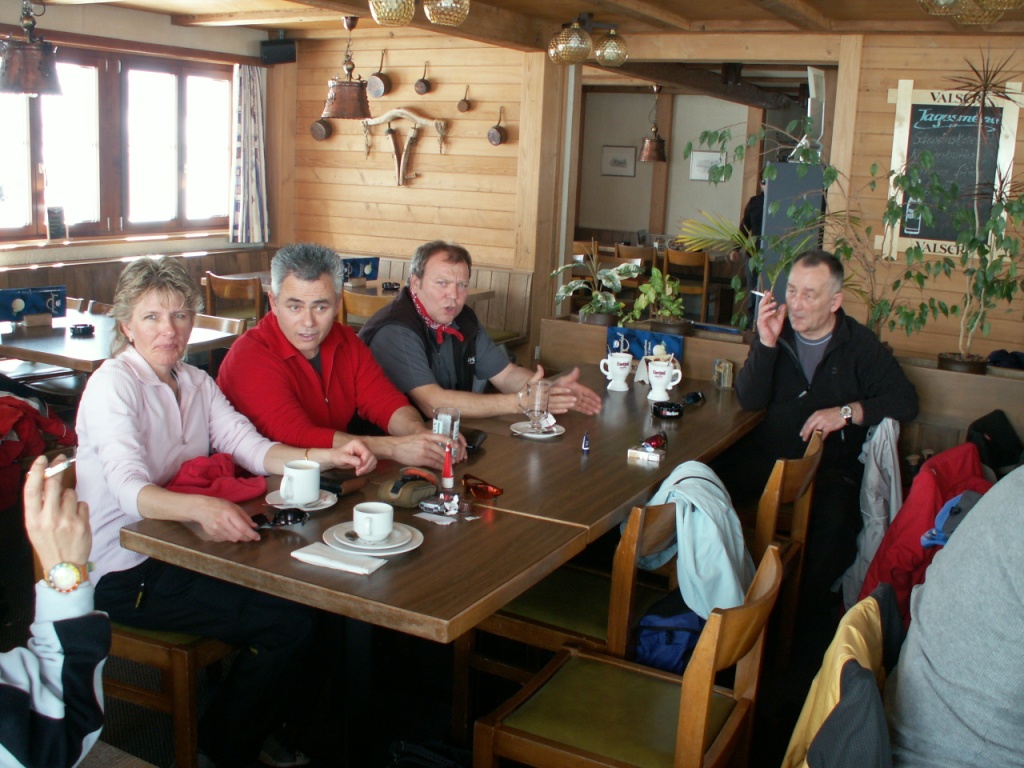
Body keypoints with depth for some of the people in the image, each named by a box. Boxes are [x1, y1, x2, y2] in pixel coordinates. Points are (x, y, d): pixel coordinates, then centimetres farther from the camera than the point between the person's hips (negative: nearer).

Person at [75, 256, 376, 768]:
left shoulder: (196, 382, 8)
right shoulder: (113, 385, -16)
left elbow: (251, 447, -2)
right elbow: (130, 491, -30)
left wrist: (326, 457, -19)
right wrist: (202, 508, -50)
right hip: (126, 573, -8)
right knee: (287, 620, -17)